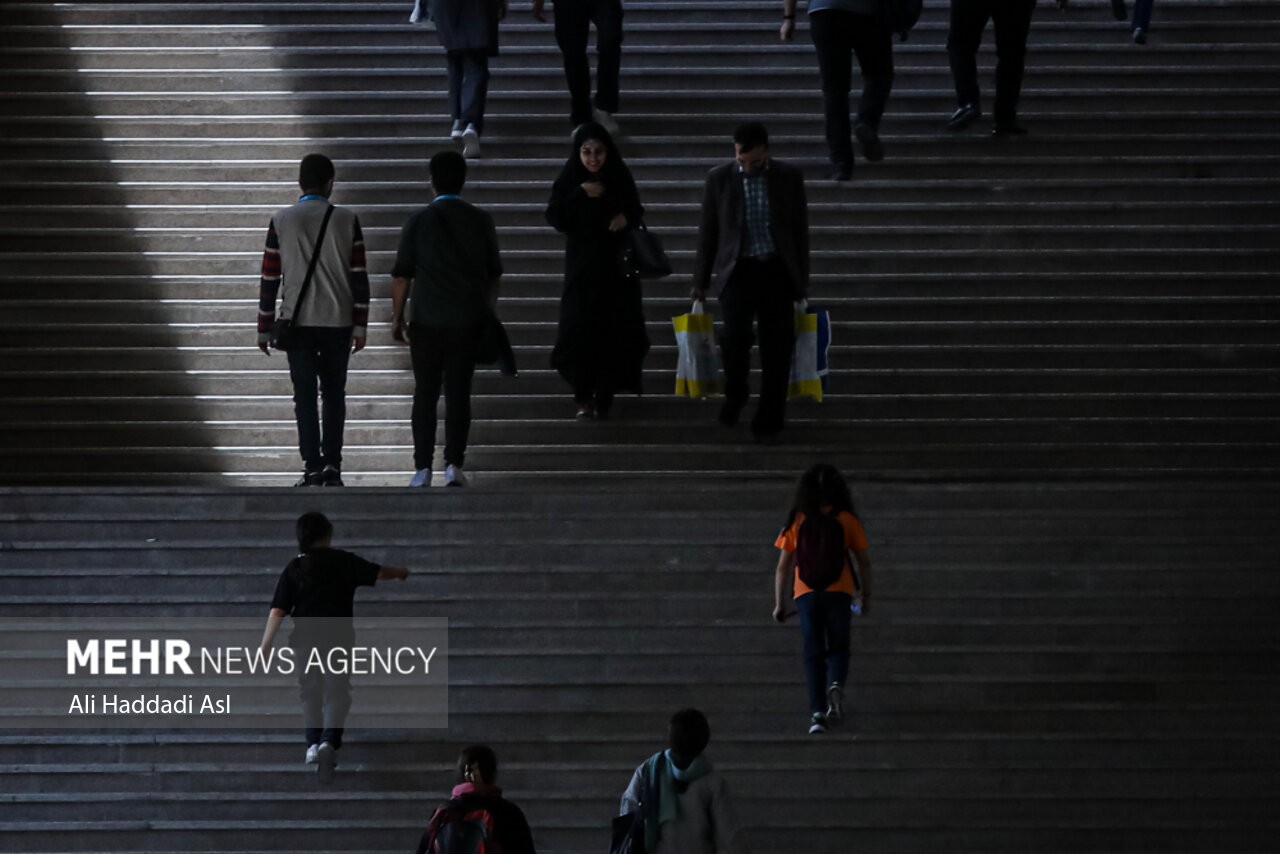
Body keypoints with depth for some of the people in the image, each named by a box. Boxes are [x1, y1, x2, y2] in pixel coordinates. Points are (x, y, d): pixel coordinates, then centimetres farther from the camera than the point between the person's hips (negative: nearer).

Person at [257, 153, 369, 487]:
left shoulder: (281, 221, -1)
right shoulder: (346, 221, 0)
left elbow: (269, 278, 1)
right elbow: (359, 276, -1)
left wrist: (264, 328, 7)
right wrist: (360, 325, 4)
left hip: (297, 322, -1)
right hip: (338, 322, 1)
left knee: (305, 396, 1)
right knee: (334, 394, 11)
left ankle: (312, 466, -5)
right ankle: (332, 463, 4)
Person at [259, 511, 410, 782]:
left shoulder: (293, 569, 4)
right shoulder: (343, 561, 0)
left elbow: (278, 611, -1)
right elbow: (379, 573, 6)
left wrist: (265, 646, 3)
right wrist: (401, 573, 28)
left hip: (305, 638, 2)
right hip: (338, 637, -2)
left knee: (310, 693, 18)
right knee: (337, 692, -1)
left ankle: (313, 744, 13)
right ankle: (329, 741, -22)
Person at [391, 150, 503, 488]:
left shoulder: (418, 222, -4)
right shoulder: (481, 221, 3)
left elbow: (401, 275, -2)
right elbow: (494, 274, 9)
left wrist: (397, 318, 6)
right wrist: (487, 314, 20)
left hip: (427, 321, -1)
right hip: (469, 321, 1)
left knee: (425, 394, 5)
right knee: (459, 393, 5)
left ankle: (423, 468, 2)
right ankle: (454, 463, -3)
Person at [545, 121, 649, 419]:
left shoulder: (620, 178, 0)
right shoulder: (569, 179, -3)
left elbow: (636, 211, 12)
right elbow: (554, 217, -10)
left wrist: (626, 217, -11)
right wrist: (581, 194, -20)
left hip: (615, 264, 1)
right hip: (582, 265, -1)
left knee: (612, 330, -2)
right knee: (581, 328, -8)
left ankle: (603, 396, 7)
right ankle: (584, 397, 2)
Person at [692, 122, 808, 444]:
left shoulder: (788, 178, 1)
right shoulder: (719, 179, 1)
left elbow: (800, 230, 8)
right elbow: (707, 232, 8)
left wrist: (801, 281, 7)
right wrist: (700, 281, 9)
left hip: (777, 271, 1)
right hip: (738, 271, -1)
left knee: (778, 350, -1)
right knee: (736, 334, -21)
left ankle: (768, 424, 10)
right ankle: (734, 394, 7)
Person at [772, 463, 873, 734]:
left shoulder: (797, 521, 3)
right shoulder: (847, 520, 1)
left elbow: (784, 566, 3)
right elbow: (863, 561, 5)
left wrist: (779, 604, 9)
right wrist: (866, 595, 17)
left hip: (806, 593, 0)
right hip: (839, 591, 0)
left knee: (814, 653, 6)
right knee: (838, 647, 14)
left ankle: (818, 711, -5)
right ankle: (836, 686, -16)